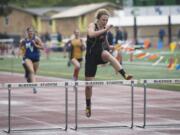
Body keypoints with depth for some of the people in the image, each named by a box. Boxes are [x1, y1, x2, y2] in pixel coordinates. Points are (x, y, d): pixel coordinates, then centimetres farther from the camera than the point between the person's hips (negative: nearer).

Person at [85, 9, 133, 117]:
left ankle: (125, 75, -51)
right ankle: (88, 107, 22)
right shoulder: (92, 25, -11)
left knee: (107, 55, -38)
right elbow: (91, 34, -36)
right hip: (91, 56, -2)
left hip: (101, 54, 2)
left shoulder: (105, 28, 5)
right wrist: (105, 30, -40)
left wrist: (108, 46, 19)